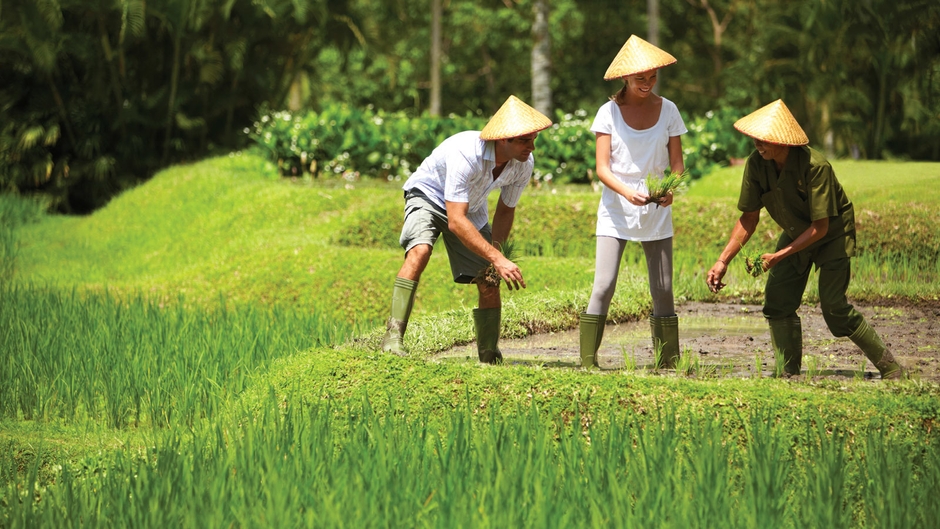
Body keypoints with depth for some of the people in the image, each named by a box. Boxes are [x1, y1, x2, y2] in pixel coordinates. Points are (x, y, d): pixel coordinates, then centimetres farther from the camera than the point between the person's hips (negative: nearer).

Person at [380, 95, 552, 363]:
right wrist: (497, 259, -48)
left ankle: (490, 358, 13)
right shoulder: (465, 154, -41)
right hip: (429, 196, -6)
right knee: (420, 251, -33)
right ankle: (393, 336, -34)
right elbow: (455, 221, -43)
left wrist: (494, 254, -17)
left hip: (471, 208, 6)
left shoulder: (524, 164, -21)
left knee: (489, 283, -2)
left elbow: (505, 211, -4)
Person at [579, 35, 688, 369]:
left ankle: (669, 362, 11)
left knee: (663, 290, 3)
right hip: (616, 212, -2)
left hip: (656, 212, 2)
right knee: (603, 287, -12)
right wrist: (626, 191, -27)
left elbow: (677, 162, 3)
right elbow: (602, 169, -8)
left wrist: (671, 188, -19)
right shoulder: (610, 112, -4)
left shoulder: (667, 110, 2)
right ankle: (587, 361, -9)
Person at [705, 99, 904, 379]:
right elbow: (749, 217, -7)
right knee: (777, 301, -4)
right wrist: (723, 261, -13)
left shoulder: (815, 166, -33)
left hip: (832, 236, -6)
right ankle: (789, 375, 8)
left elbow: (820, 227, -28)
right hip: (795, 234, 6)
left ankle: (889, 368, 0)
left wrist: (780, 255, -27)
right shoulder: (756, 164, -17)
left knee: (833, 306, -13)